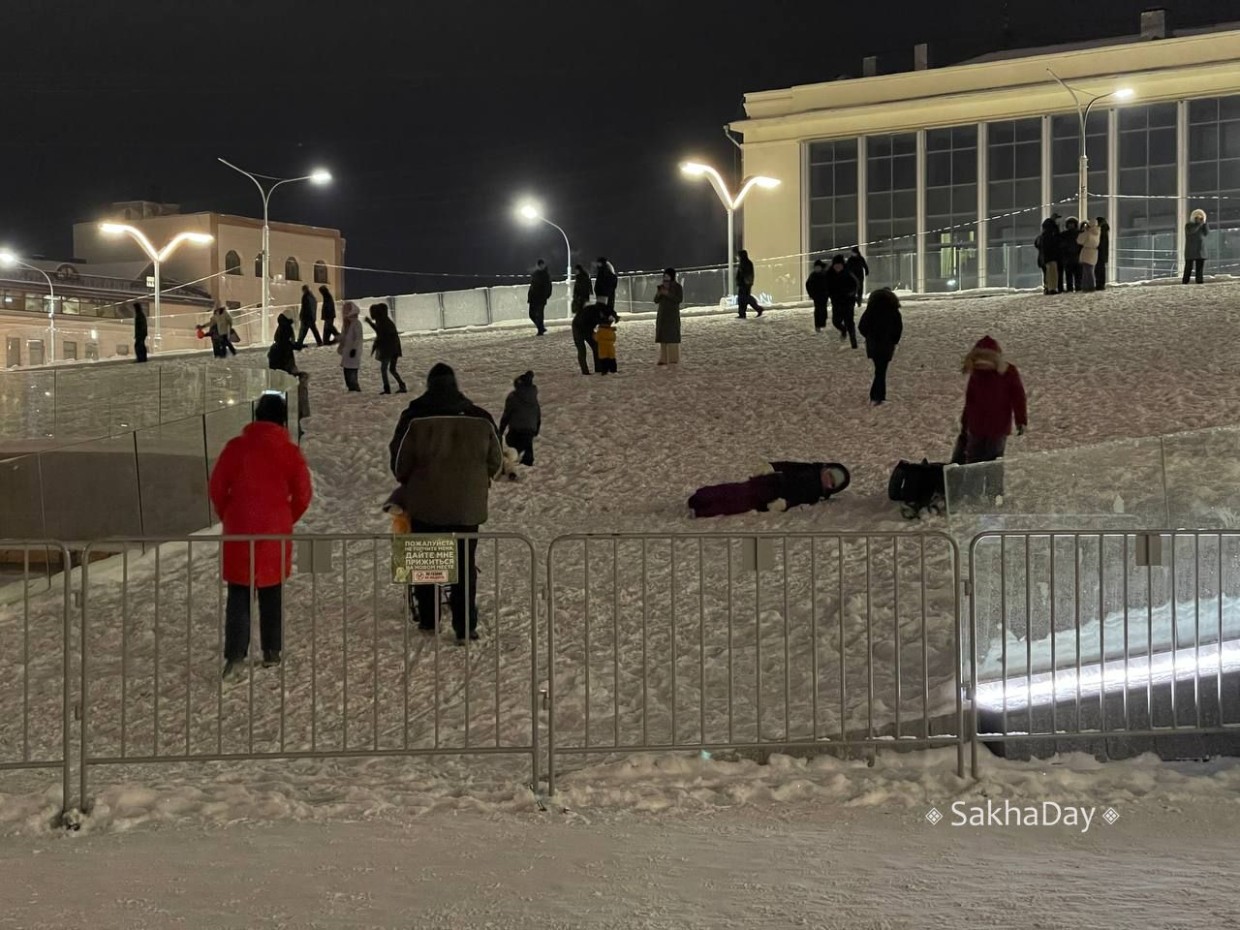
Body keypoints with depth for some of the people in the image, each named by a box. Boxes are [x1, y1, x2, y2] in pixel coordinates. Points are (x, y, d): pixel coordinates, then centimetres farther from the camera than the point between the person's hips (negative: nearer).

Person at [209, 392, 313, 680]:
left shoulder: (236, 447, -3)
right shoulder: (290, 452, -4)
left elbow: (217, 487, -1)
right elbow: (303, 495, -3)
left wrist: (227, 516, 15)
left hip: (239, 531, 0)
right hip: (275, 532, 0)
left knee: (238, 596, 3)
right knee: (272, 595, 15)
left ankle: (235, 657, -7)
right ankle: (272, 652, 19)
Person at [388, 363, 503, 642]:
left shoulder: (415, 419, -11)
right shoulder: (481, 419, -5)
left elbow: (399, 463, -4)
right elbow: (496, 462, 6)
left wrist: (408, 484, 18)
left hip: (426, 504, -1)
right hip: (468, 505, 1)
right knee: (464, 565, 9)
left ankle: (428, 621, 22)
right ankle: (465, 627, 8)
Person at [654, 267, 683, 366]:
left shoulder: (677, 286, -3)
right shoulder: (662, 286, 12)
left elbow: (680, 299, -14)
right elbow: (656, 301, 11)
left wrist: (668, 294, -19)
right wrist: (658, 293, -9)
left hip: (672, 315, -6)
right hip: (662, 315, 6)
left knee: (672, 337, -11)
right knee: (663, 337, 1)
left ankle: (674, 360, -11)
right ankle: (664, 359, 2)